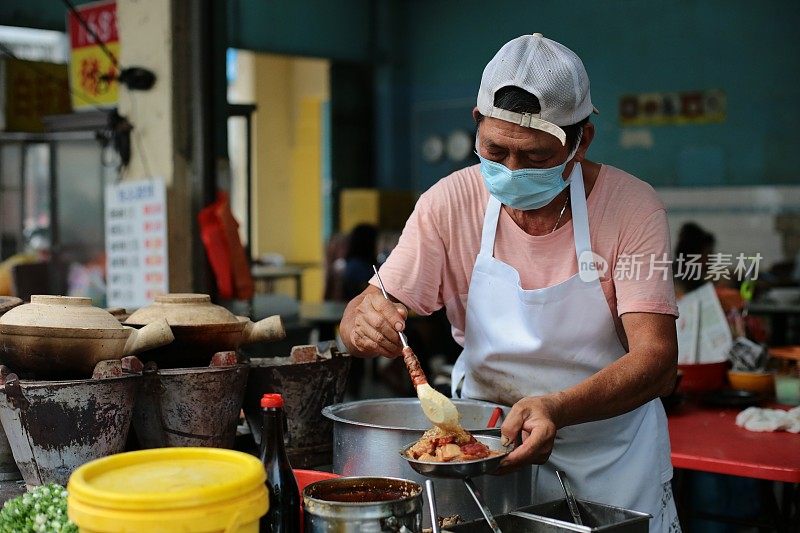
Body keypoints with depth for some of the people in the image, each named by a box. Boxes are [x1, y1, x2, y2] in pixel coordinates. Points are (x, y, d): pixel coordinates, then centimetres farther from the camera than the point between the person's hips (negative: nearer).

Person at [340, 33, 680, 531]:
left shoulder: (632, 207, -18)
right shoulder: (450, 203, -12)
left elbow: (656, 360, -25)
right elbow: (370, 308, -8)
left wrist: (556, 409, -43)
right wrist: (364, 322, -33)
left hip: (609, 455, -1)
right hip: (483, 435, 2)